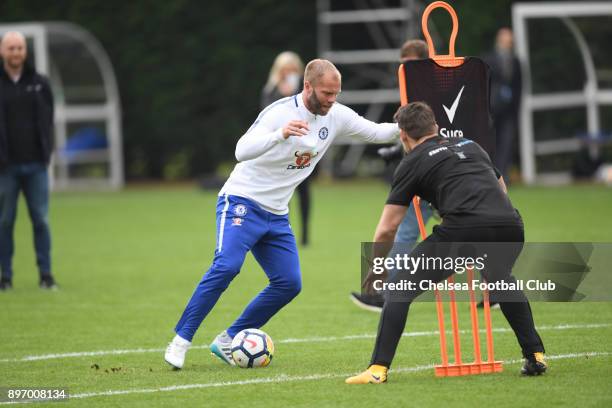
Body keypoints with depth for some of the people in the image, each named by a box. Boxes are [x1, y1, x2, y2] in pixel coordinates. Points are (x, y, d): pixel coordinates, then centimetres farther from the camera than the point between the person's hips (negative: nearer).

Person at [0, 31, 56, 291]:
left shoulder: (39, 84, 9)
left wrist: (46, 152, 2)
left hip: (35, 165, 2)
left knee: (41, 220, 0)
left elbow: (48, 120, 12)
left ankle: (46, 274, 4)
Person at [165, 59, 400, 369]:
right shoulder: (280, 113, -21)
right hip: (242, 202, -7)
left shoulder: (337, 116, 0)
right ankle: (181, 340, -19)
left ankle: (227, 342, 7)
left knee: (289, 283, -2)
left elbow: (375, 132, 12)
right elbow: (242, 151, -33)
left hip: (276, 215, 7)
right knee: (226, 267, -26)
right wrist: (280, 134, -48)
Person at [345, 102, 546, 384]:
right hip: (510, 226, 5)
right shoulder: (470, 145, 31)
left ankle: (378, 369, 1)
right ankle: (536, 357, 30)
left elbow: (386, 230, 16)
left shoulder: (413, 163, 17)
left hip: (464, 228, -5)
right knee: (502, 282, 37)